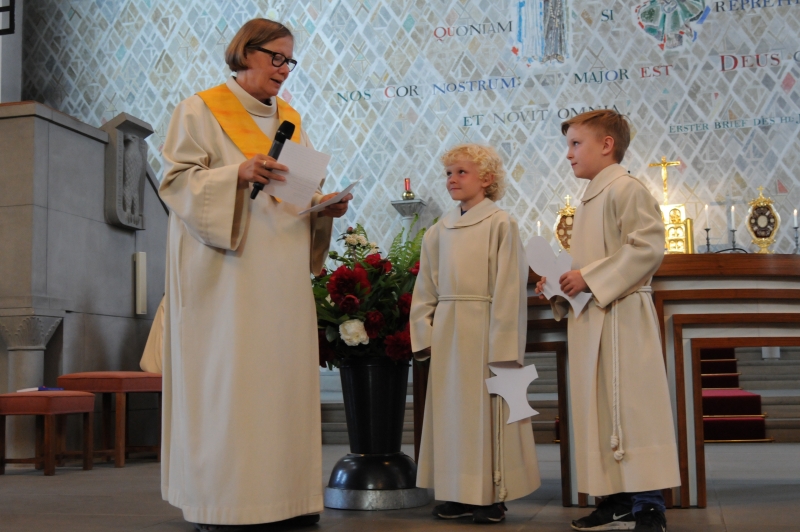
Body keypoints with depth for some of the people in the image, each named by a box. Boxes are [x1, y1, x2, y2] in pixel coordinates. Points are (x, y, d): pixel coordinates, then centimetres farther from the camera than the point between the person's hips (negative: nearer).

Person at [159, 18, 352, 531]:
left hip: (282, 271, 6)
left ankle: (283, 491, 7)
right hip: (225, 269, -5)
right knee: (225, 374, -8)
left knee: (283, 372, 2)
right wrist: (238, 173, -21)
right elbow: (178, 181, -6)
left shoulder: (291, 119, 19)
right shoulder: (202, 109, 3)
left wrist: (324, 206, -2)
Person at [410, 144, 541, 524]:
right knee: (450, 409, 9)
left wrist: (503, 343, -13)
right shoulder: (439, 230, 12)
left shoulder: (501, 224, -4)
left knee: (487, 410, 0)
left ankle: (492, 496, 11)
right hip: (448, 332, 6)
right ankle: (459, 493, 19)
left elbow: (509, 286, -9)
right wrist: (424, 334, 5)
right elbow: (426, 289, 13)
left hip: (484, 330, -5)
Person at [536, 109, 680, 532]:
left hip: (621, 316, -10)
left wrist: (589, 278, -19)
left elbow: (646, 246, -19)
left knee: (631, 407, -7)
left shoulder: (625, 189, -8)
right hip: (590, 320, 10)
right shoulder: (590, 200, 21)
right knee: (598, 409, 9)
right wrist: (560, 284, 9)